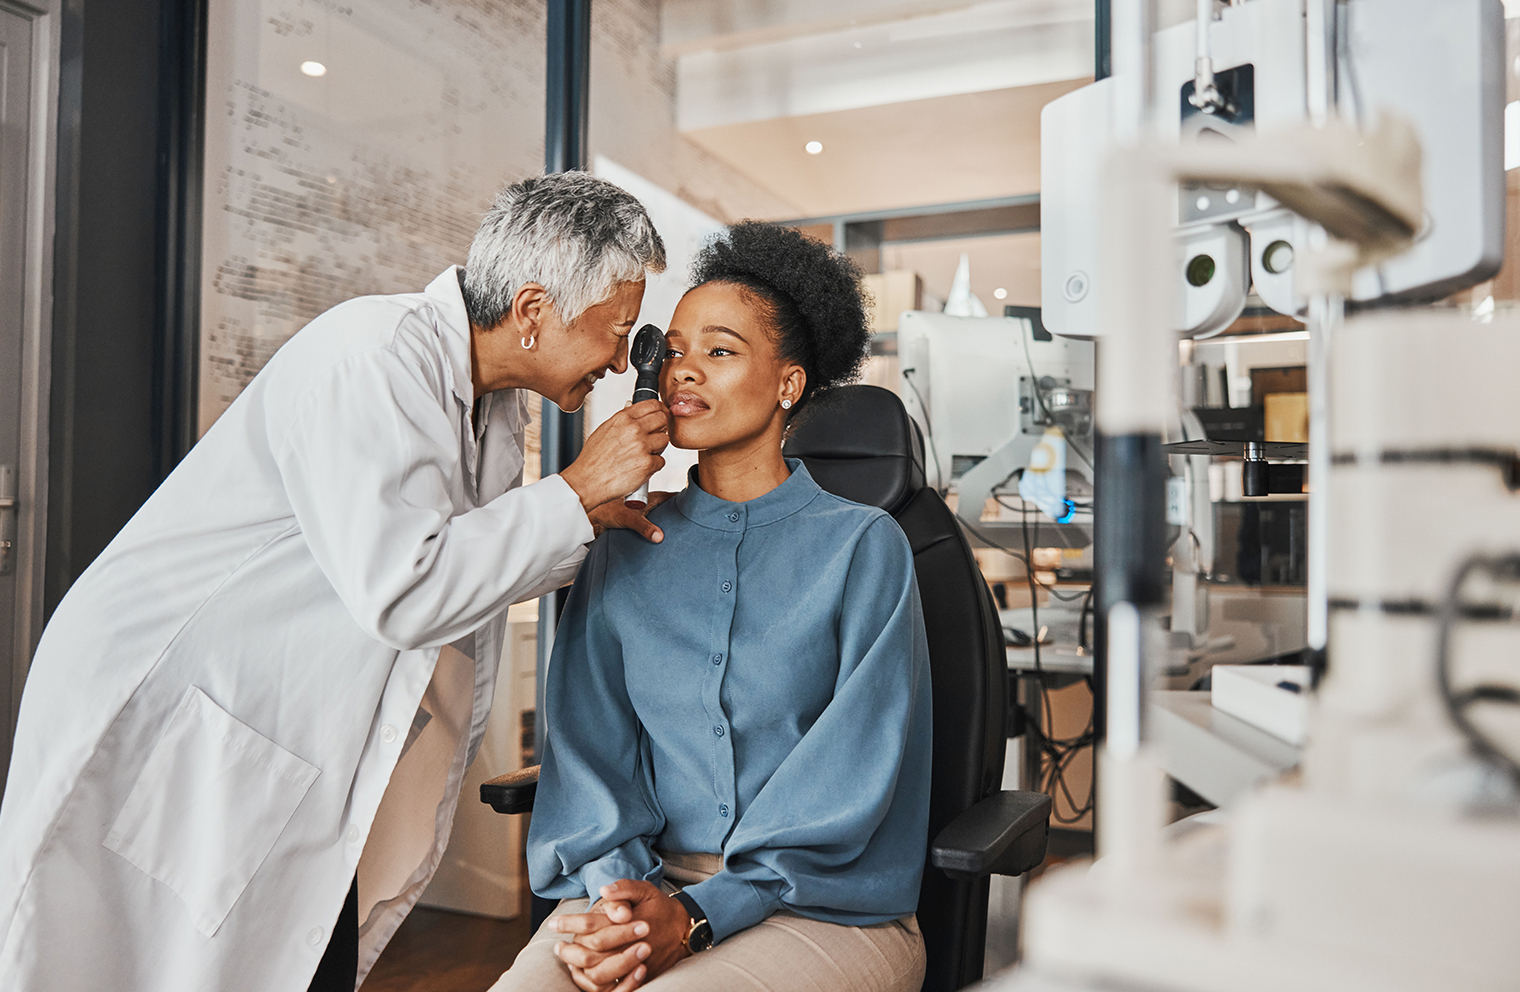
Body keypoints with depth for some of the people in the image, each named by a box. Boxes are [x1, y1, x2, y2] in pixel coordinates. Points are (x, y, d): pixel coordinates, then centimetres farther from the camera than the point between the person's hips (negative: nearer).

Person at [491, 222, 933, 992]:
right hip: (644, 888, 3)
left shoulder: (861, 545, -2)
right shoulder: (623, 552, 11)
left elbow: (852, 773, -8)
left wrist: (700, 915, -17)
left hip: (826, 906, -3)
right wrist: (616, 886, -12)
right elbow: (590, 740, 6)